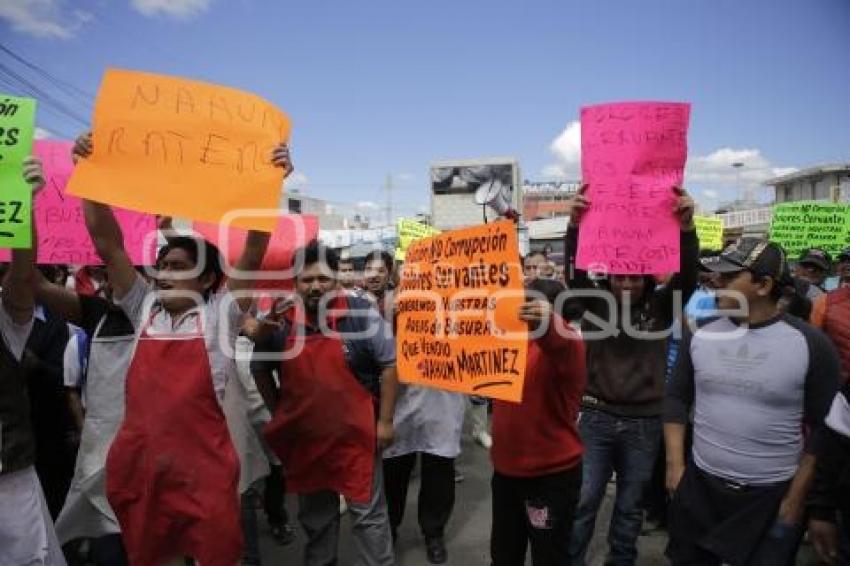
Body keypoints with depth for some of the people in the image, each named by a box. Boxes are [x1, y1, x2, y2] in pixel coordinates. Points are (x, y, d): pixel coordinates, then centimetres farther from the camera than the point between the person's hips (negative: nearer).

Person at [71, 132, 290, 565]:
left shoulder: (219, 314, -3)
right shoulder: (144, 309, 7)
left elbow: (253, 252, -14)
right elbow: (107, 244, 1)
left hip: (203, 469, -4)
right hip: (136, 465, 4)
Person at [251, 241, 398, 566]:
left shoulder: (361, 313, -12)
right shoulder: (278, 323, -3)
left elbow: (389, 364, -8)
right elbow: (260, 370, 12)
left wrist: (385, 420, -8)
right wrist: (278, 415, 10)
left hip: (356, 434, -3)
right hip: (303, 436, 3)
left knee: (368, 512, 9)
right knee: (315, 514, 21)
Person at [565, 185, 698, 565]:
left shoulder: (661, 306, -2)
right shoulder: (595, 302, -3)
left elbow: (687, 276, -17)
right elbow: (575, 272, -19)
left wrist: (687, 228, -35)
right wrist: (574, 225, -36)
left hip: (644, 422, 1)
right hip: (597, 416, -1)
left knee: (630, 506, 17)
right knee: (582, 501, 6)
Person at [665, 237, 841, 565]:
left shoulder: (811, 344, -11)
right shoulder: (700, 336, -2)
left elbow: (823, 427, -6)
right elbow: (677, 398, 5)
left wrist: (797, 498, -6)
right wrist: (674, 463, -1)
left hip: (774, 496, -3)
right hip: (698, 485, 3)